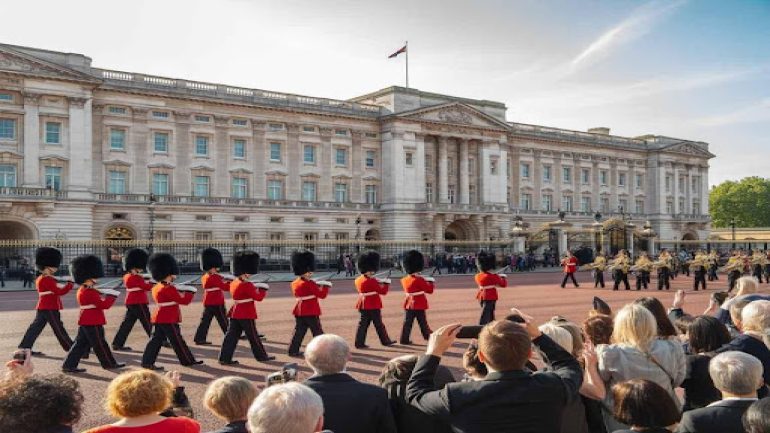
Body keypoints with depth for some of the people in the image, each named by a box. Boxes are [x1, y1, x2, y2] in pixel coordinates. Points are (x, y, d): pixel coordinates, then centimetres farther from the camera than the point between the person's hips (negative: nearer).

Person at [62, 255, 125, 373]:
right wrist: (114, 296, -10)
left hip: (85, 321, 10)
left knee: (81, 343, 13)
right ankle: (110, 363, 14)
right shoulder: (90, 293, -20)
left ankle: (69, 365, 12)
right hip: (93, 323, -10)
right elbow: (104, 305, -21)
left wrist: (104, 295, 7)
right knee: (100, 344, 2)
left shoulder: (82, 290, 10)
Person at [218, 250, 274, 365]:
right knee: (253, 337, 4)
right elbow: (258, 297, -14)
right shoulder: (247, 285, -19)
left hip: (235, 314, 8)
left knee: (232, 336, 8)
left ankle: (225, 358, 6)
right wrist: (263, 290, 3)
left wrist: (254, 288, 14)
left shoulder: (234, 283, 8)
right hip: (247, 315, -8)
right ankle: (261, 356, 17)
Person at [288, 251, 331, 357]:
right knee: (317, 331, 4)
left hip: (299, 311, 7)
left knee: (299, 331, 12)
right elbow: (322, 295, -14)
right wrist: (325, 287, 3)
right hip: (311, 312, -7)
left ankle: (293, 350, 11)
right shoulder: (310, 284, -18)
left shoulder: (295, 283, 6)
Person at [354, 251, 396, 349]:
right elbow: (383, 292, -15)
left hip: (363, 305, 8)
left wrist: (378, 282, 11)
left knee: (363, 324, 9)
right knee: (379, 324, 4)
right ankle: (385, 341, 15)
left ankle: (360, 343, 8)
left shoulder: (358, 280, 7)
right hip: (373, 306, -8)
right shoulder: (371, 281, -19)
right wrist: (387, 283, 0)